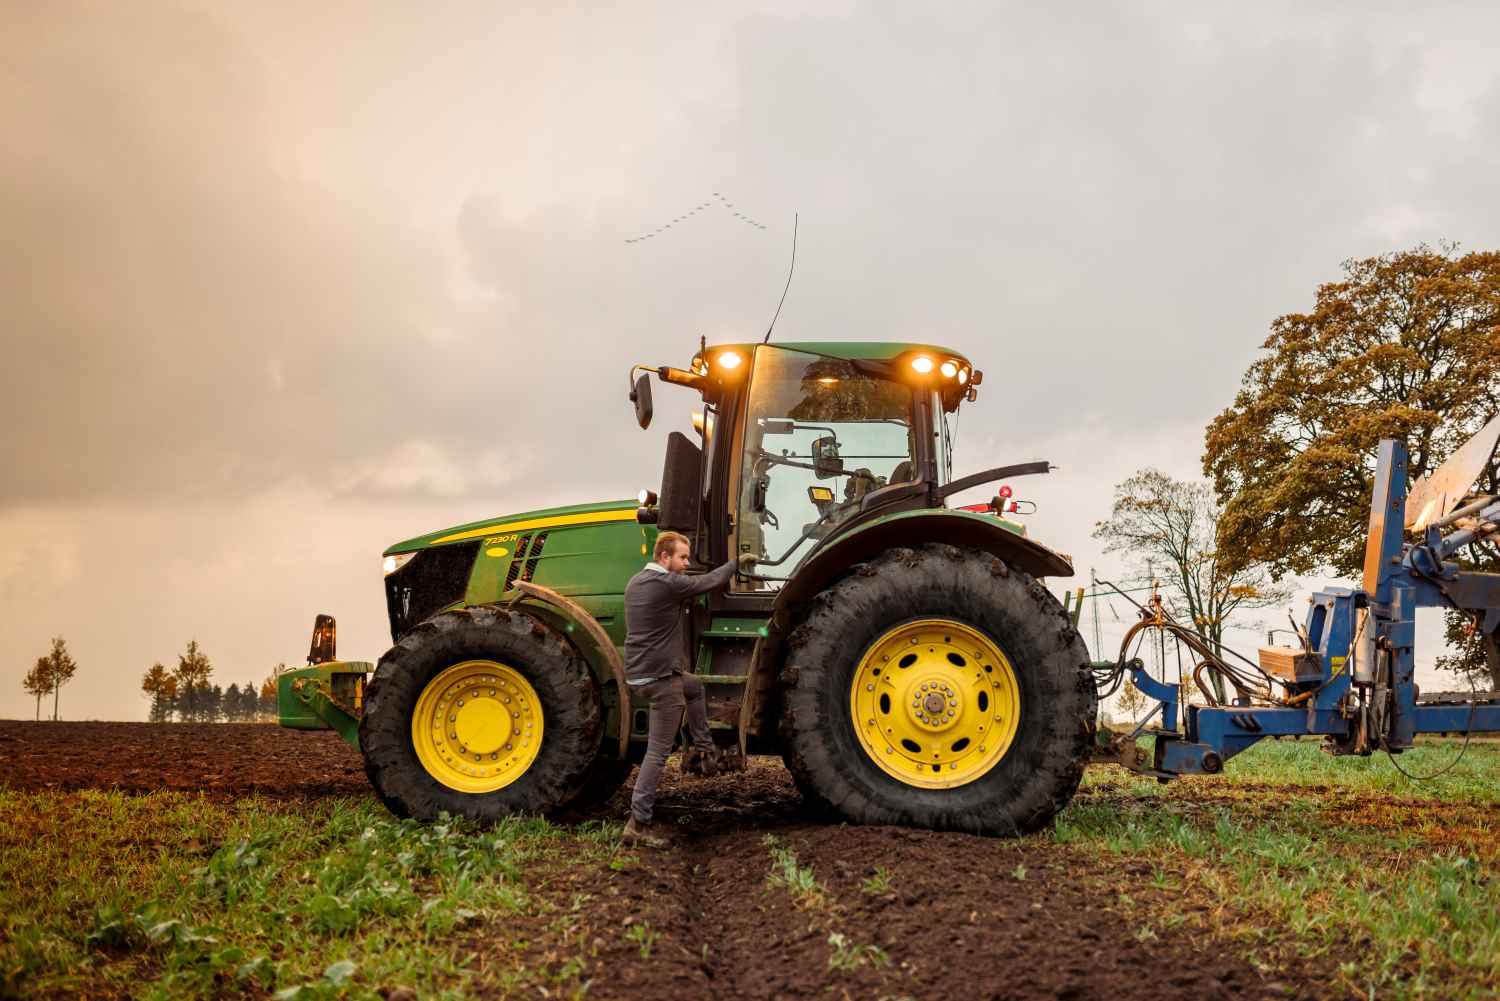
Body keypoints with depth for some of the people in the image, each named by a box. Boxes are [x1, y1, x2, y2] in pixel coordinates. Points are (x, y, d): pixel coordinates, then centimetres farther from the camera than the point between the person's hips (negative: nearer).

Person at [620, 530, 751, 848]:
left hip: (637, 672, 9)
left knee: (694, 687, 33)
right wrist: (736, 561, 12)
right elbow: (711, 581, -5)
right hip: (660, 677, -9)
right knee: (658, 751, -5)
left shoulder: (635, 583, 10)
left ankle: (703, 748, 33)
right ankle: (637, 825, -7)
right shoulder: (667, 583, -17)